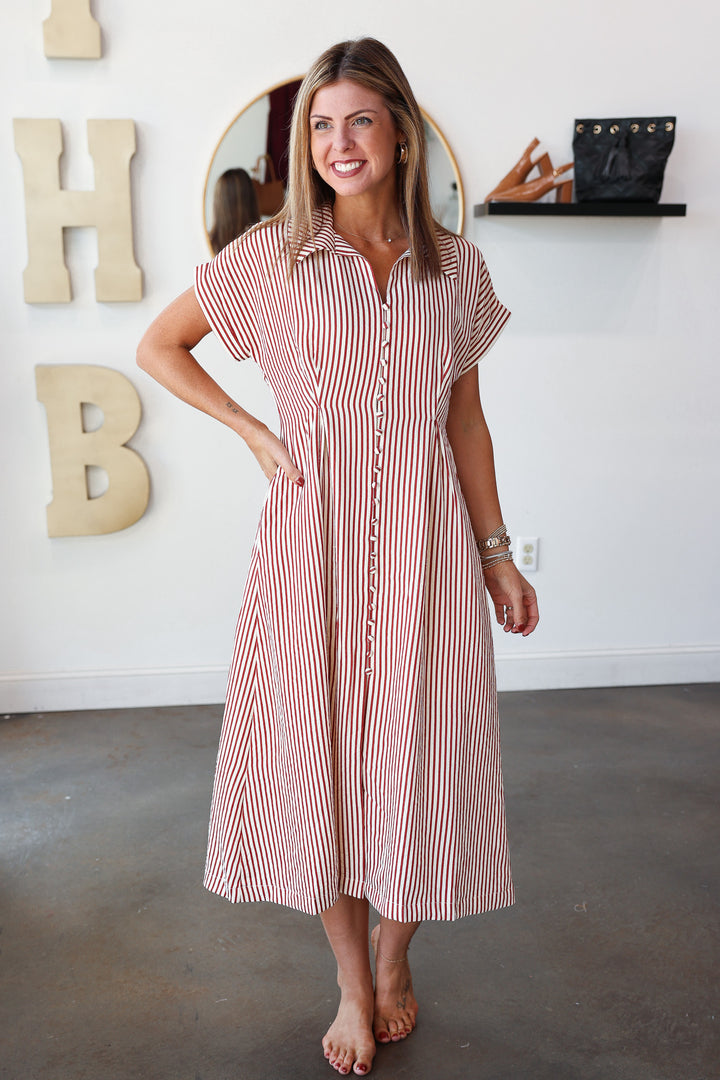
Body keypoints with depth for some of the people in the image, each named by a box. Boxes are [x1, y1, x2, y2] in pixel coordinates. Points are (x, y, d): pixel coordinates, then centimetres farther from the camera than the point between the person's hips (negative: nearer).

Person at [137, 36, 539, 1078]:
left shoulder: (456, 266, 7)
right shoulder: (271, 255, 2)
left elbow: (465, 418, 10)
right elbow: (158, 345, 10)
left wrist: (496, 552, 9)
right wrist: (253, 430, 0)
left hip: (425, 533, 1)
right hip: (313, 533, -1)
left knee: (414, 752, 7)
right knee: (320, 749, 6)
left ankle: (395, 958, 36)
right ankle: (355, 984, 30)